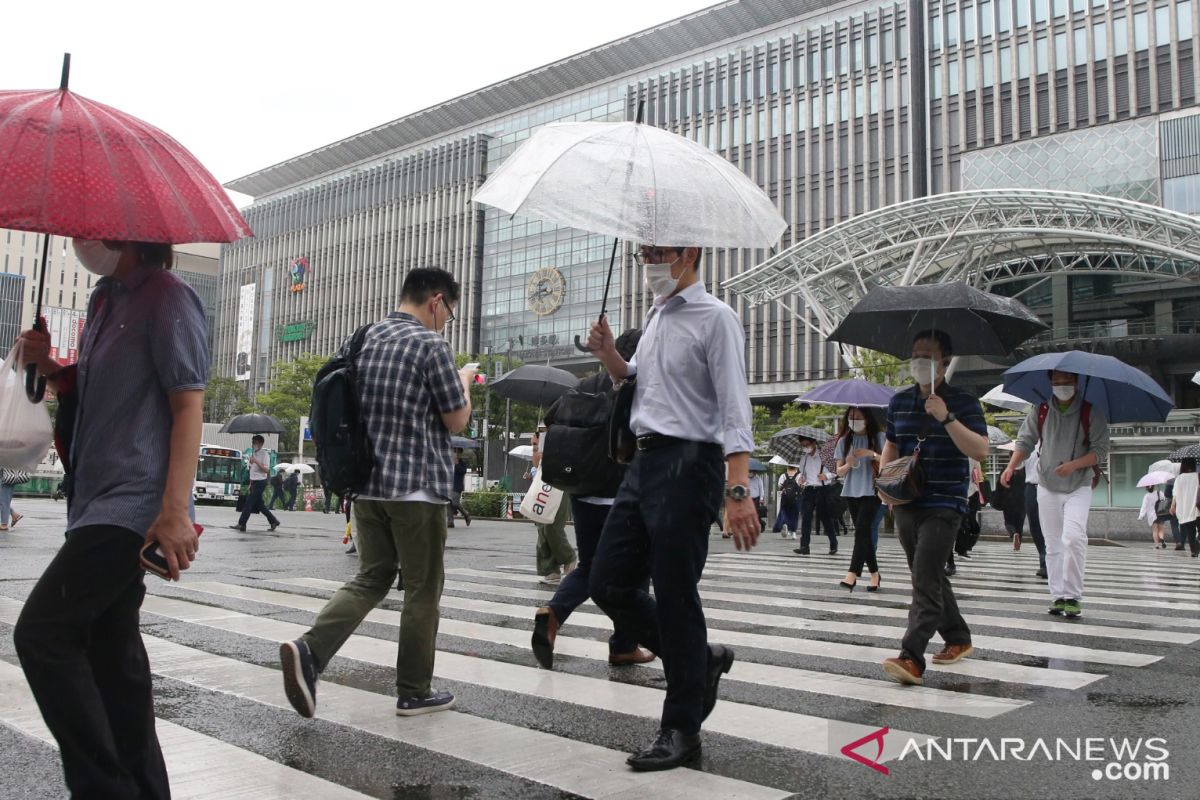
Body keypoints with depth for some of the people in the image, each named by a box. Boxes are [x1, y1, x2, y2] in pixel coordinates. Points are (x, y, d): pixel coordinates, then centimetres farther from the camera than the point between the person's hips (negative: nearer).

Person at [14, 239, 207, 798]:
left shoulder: (166, 297, -11)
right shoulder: (104, 297, 16)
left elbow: (188, 405, -17)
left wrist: (175, 511, -24)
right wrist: (49, 368, 5)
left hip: (133, 504, -10)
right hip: (100, 501, 10)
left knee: (41, 633, -10)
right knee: (110, 643, 13)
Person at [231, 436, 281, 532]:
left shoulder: (264, 454, -11)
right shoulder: (253, 454, 14)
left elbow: (266, 470, -18)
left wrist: (256, 462, -26)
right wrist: (251, 483, 19)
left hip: (260, 482, -8)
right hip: (254, 482, 8)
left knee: (249, 502, -9)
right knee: (259, 504, 10)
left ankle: (241, 524, -5)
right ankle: (273, 521, 18)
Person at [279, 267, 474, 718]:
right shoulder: (430, 345, -11)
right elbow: (456, 422, -6)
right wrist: (465, 381, 11)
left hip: (366, 483, 7)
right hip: (417, 486, -6)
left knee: (371, 579, 15)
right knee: (422, 590, 6)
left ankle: (309, 650, -5)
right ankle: (414, 692, 14)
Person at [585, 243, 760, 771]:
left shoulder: (715, 318, -8)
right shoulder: (655, 318, 17)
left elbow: (734, 407, -16)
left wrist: (738, 491, -26)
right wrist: (609, 355, 6)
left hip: (687, 464, -8)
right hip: (644, 461, 9)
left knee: (675, 597, -2)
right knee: (608, 584, 9)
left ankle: (681, 730, 14)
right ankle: (701, 660, 27)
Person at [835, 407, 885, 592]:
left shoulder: (878, 437, -1)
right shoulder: (844, 441, 8)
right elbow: (840, 471, 8)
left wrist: (872, 454, -20)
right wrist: (848, 464, -13)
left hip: (871, 492, -4)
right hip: (851, 492, 4)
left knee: (861, 530, -17)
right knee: (863, 533, 8)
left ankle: (853, 573, -23)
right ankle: (874, 573, 18)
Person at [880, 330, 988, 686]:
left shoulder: (963, 402, -5)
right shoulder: (899, 401, 10)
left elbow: (980, 450, -15)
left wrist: (946, 418, -25)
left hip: (944, 505, -6)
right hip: (906, 504, 6)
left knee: (925, 579, -15)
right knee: (931, 576, 17)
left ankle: (912, 657, -18)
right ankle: (958, 638, 34)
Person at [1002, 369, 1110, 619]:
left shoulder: (1091, 412, -6)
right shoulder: (1040, 411, 3)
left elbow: (1101, 450, -7)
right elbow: (1025, 441, 7)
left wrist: (1073, 465, -22)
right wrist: (1011, 467, -9)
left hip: (1078, 488, -3)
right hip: (1047, 488, 3)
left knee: (1073, 538, -20)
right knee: (1053, 545, 6)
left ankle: (1073, 596, -10)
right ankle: (1058, 596, 14)